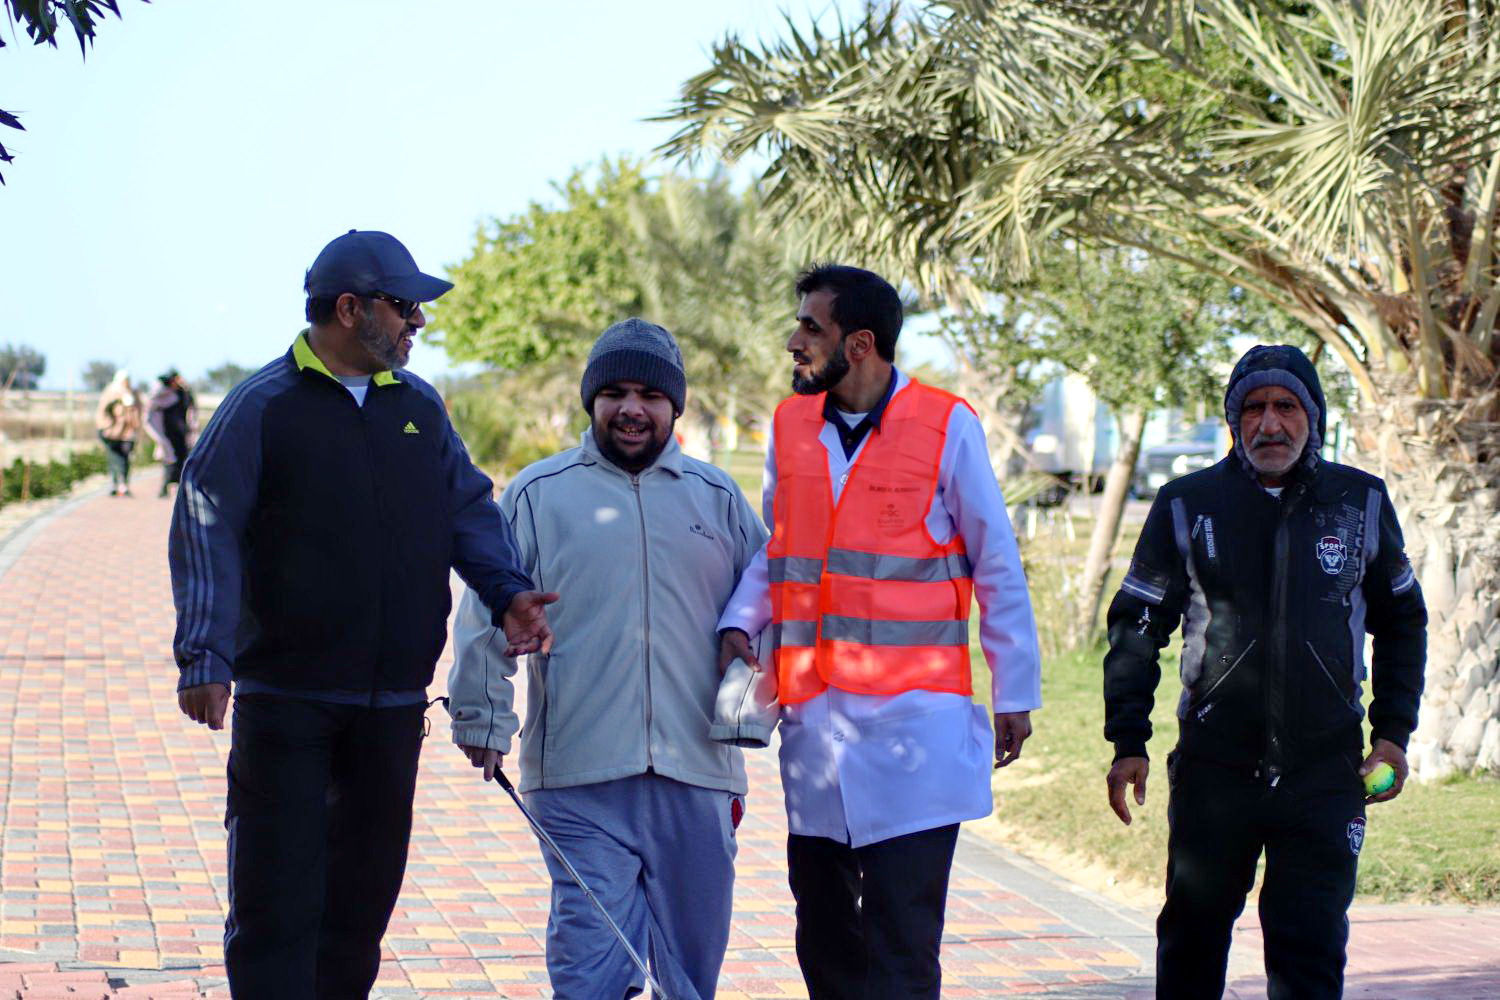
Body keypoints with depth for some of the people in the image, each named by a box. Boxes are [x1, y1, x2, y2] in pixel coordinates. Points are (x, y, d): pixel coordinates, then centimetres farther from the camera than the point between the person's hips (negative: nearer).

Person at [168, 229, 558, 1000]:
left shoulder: (419, 406, 11)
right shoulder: (263, 406, -5)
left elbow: (469, 508, 16)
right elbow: (206, 529, -10)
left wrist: (507, 590, -3)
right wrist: (204, 656, -20)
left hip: (392, 703, 5)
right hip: (285, 697, -5)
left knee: (365, 889, 13)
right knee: (275, 893, -5)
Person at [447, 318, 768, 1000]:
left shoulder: (717, 497, 14)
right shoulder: (537, 494, 7)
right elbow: (488, 617, 7)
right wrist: (483, 720, 1)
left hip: (695, 776, 3)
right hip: (579, 777, -3)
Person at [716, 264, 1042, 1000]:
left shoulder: (945, 425, -4)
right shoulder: (791, 424, 9)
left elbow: (996, 566, 0)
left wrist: (1015, 692, 0)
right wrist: (739, 621, -2)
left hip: (914, 718, -5)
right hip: (812, 717, 5)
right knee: (824, 934, 12)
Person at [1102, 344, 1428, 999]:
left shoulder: (1361, 502, 6)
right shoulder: (1187, 505, 3)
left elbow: (1401, 620, 16)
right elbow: (1137, 626, 7)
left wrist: (1392, 732, 8)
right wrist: (1127, 741, 1)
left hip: (1324, 772, 0)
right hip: (1213, 768, 0)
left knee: (1310, 946, -3)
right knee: (1191, 941, 9)